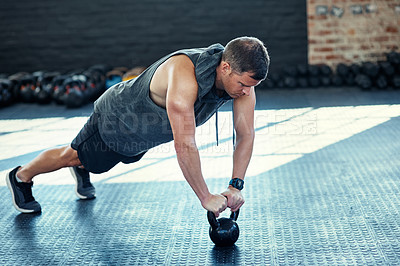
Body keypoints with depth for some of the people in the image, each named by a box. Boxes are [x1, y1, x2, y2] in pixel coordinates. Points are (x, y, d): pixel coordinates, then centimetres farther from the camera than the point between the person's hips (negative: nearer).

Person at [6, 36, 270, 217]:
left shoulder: (242, 74, -25)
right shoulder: (185, 76, -47)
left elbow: (246, 134, -19)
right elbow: (184, 145, -48)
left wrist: (236, 186, -26)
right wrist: (206, 197, -42)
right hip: (117, 119, -6)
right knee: (72, 155, 18)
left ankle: (82, 171, 66)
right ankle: (21, 177, 45)